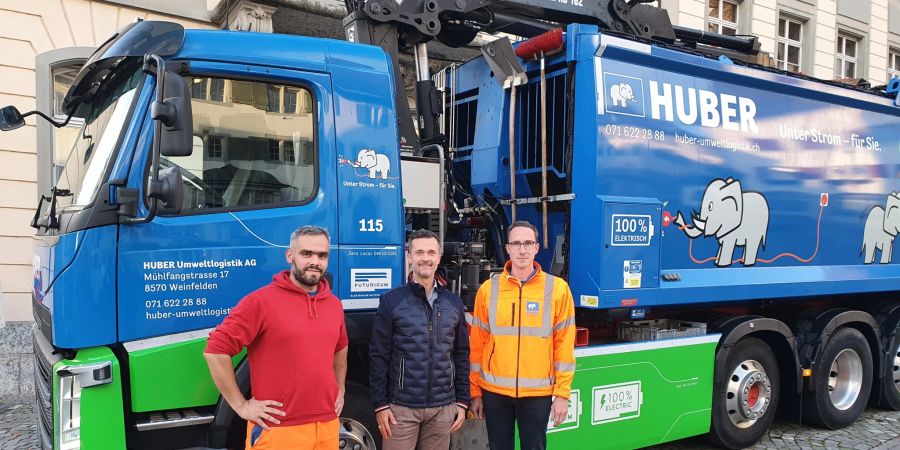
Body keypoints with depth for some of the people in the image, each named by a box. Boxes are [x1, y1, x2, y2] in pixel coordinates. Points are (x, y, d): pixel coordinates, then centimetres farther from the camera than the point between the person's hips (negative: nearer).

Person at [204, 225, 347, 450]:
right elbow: (216, 349, -13)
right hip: (278, 431, -5)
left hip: (327, 426, 6)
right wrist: (240, 405, -11)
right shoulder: (261, 301, -11)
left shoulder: (334, 304, 9)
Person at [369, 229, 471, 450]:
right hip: (401, 406, -3)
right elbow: (378, 356, -3)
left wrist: (462, 401, 7)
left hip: (443, 407, 3)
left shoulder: (454, 303, 8)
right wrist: (380, 404, -7)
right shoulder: (391, 301, -2)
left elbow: (461, 355, 11)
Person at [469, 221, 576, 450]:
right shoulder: (488, 289, 2)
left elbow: (564, 344, -1)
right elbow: (477, 344, 5)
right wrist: (475, 391, 4)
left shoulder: (557, 288, -2)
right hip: (495, 391, 1)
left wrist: (562, 393, -4)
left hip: (538, 392, -1)